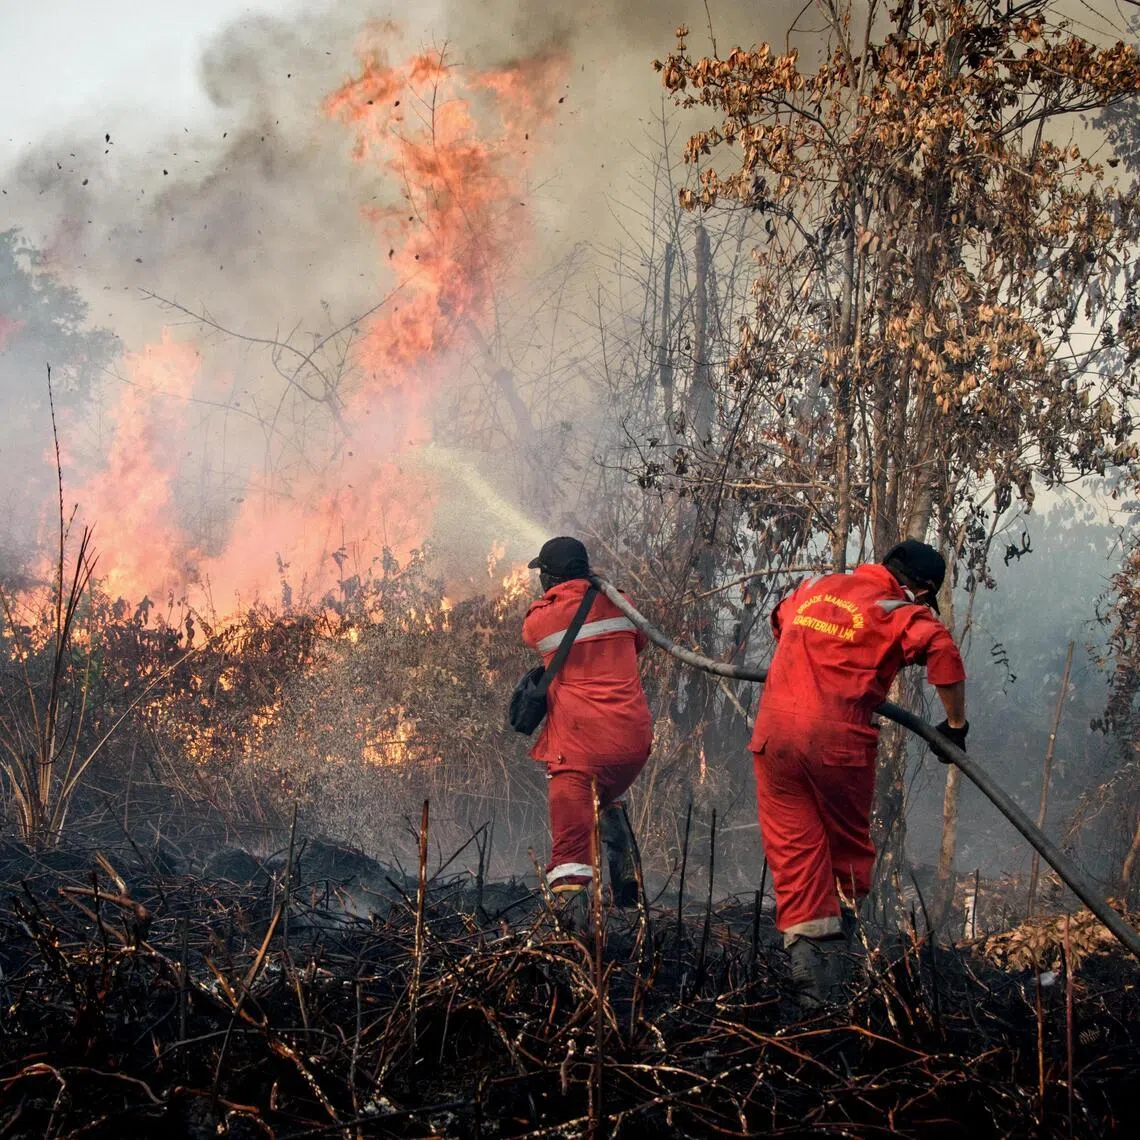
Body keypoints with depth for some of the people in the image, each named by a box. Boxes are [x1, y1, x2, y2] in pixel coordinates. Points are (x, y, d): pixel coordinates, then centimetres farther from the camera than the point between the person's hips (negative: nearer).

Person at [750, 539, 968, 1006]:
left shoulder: (813, 588, 18)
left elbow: (781, 620, 38)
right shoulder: (901, 612, 0)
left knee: (793, 848, 4)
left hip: (775, 727, 4)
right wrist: (955, 723, -6)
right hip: (838, 737, -4)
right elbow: (942, 649, -18)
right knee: (848, 845, 17)